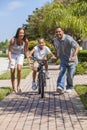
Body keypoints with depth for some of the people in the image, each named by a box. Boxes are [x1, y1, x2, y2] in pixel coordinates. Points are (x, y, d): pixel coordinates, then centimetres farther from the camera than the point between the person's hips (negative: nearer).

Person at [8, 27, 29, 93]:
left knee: (19, 69, -22)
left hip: (20, 54, 1)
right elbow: (9, 50, -18)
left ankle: (18, 85, -5)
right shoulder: (13, 40, -27)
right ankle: (14, 88, 9)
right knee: (12, 71, -4)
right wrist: (10, 59, -29)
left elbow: (26, 50, -4)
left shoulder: (25, 41, -21)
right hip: (13, 55, 0)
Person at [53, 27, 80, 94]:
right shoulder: (55, 40, -1)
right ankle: (60, 87, -29)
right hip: (63, 59, 4)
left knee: (70, 75, -1)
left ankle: (69, 87, 24)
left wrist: (74, 56, -46)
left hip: (71, 59, -4)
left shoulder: (68, 38, -23)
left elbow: (77, 47, -33)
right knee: (62, 71, -18)